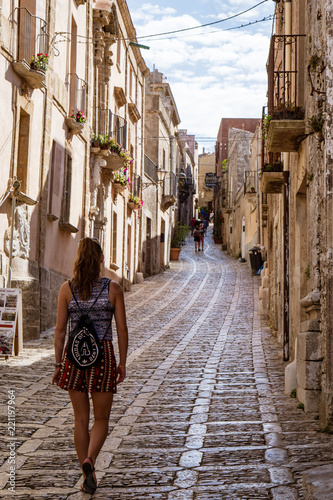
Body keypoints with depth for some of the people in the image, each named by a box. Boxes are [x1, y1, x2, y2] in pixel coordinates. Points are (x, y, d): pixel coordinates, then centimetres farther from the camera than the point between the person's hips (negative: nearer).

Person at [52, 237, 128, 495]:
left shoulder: (67, 288, -2)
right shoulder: (113, 288, -4)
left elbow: (60, 330, 0)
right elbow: (122, 330, -3)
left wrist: (58, 365, 7)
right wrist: (123, 362, 7)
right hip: (103, 356, -1)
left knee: (81, 419, 13)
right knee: (101, 419, 12)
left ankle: (88, 476, 17)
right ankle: (89, 459, -15)